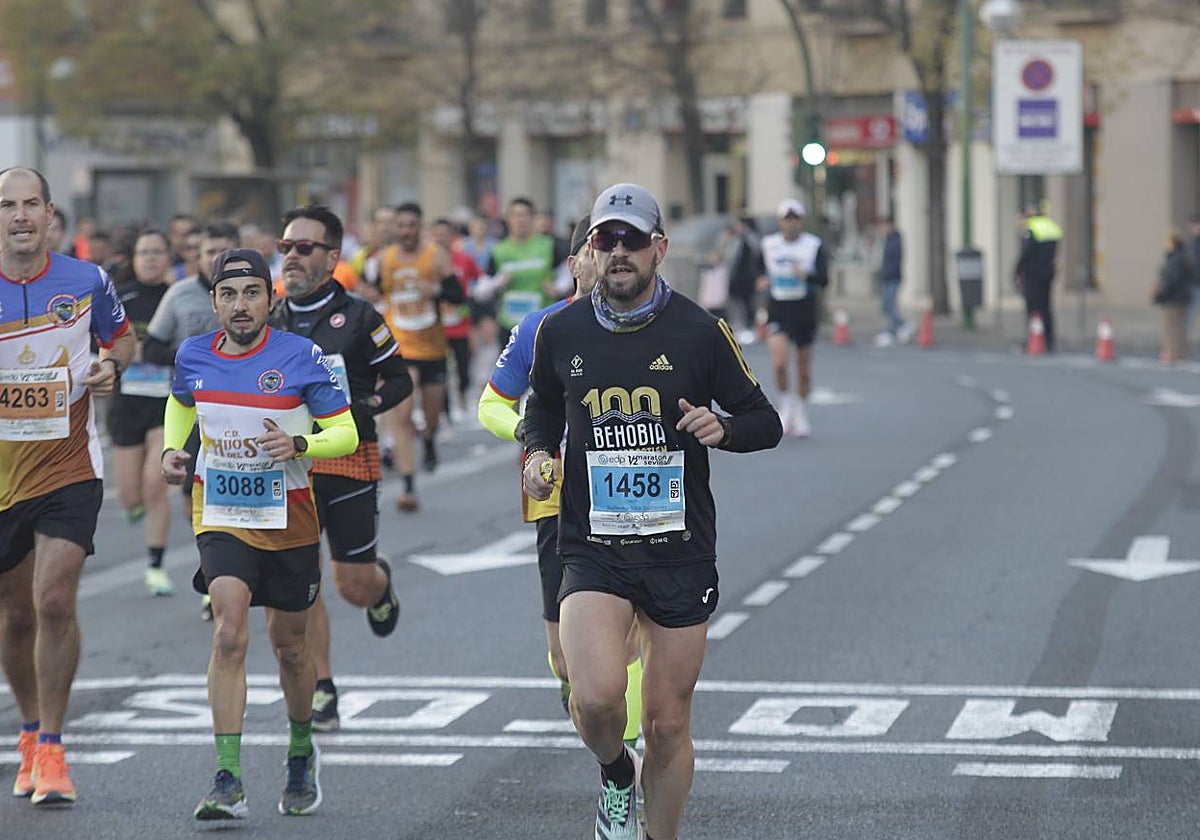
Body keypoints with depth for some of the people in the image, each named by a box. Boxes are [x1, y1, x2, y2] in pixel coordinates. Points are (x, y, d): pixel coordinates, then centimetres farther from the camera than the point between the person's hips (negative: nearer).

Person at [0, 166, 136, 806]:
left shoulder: (87, 282, -2)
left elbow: (122, 338, 16)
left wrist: (112, 365, -7)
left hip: (68, 470, -1)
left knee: (54, 602, -14)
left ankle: (52, 749, -4)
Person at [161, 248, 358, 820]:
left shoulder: (300, 356, -11)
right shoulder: (193, 356, -1)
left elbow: (345, 433, -8)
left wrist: (299, 443, -27)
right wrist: (172, 450, 4)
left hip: (289, 520, -1)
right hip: (220, 517, 1)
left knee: (288, 645, 13)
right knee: (230, 634, -19)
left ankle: (301, 752, 40)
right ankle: (228, 782, -21)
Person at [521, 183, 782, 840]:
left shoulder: (699, 332, -2)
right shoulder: (561, 331, 3)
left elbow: (765, 421, 6)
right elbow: (542, 410, 22)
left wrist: (724, 428, -16)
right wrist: (537, 453, 1)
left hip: (680, 552, 0)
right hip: (592, 549, 0)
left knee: (668, 725, 5)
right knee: (597, 698, -21)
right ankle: (615, 774, 14)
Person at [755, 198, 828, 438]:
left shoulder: (814, 245, -1)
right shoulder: (768, 244, 5)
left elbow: (824, 280, -10)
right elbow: (761, 268, 20)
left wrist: (807, 275, -30)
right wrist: (762, 281, -3)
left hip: (805, 310, 0)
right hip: (777, 310, 0)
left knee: (804, 365, 7)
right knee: (779, 361, -18)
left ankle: (801, 414, 26)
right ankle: (785, 403, 6)